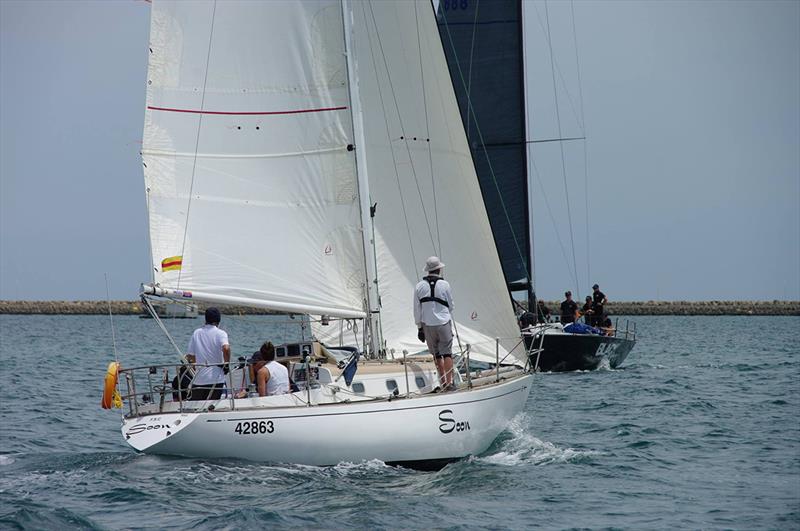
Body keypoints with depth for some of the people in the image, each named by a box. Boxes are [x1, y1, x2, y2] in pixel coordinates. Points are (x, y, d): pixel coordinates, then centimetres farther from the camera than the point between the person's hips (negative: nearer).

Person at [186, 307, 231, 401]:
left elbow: (190, 356, 10)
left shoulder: (196, 333, 7)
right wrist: (226, 364, -10)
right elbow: (226, 348, -25)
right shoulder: (220, 333, -5)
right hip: (216, 378, -3)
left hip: (198, 379, 3)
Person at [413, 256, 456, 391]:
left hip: (427, 325, 2)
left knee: (436, 354, 12)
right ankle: (449, 382, -3)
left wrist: (419, 328, 9)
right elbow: (450, 306, 5)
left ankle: (443, 381, 14)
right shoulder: (444, 285, -5)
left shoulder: (419, 286, 0)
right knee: (447, 353, 2)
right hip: (443, 323, -2)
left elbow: (417, 310, 2)